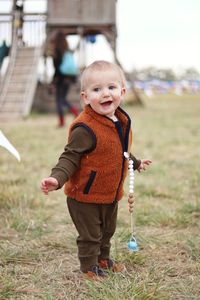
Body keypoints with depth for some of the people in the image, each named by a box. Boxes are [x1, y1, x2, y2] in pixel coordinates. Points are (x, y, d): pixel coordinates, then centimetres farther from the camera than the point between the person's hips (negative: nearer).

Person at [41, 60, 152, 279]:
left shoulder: (121, 122, 1)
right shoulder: (85, 128, -26)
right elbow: (70, 157, -25)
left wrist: (136, 163, 32)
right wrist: (57, 178, -41)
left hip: (111, 194, 8)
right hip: (85, 196, -8)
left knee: (107, 231, 26)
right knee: (90, 235, 8)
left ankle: (103, 259, 49)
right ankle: (89, 268, 30)